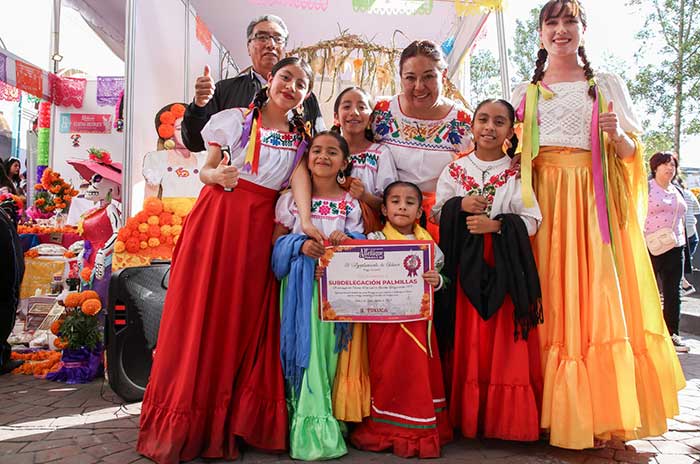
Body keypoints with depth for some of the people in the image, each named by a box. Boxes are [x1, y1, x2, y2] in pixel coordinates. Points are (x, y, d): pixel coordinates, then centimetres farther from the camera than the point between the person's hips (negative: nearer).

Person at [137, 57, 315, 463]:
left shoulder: (301, 138, 12)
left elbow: (301, 180, -1)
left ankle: (232, 421, 15)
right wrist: (216, 176, -14)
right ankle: (185, 424, 12)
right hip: (217, 217, -2)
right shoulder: (236, 119, 6)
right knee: (202, 310, -1)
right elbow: (206, 170, 8)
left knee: (247, 316, 2)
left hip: (261, 228, 2)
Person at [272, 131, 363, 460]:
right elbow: (277, 242, 4)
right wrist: (300, 244, -15)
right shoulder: (292, 198, 5)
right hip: (301, 284, -1)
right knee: (304, 344, -6)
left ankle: (328, 422, 14)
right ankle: (309, 423, 3)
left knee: (329, 344, 1)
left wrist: (346, 241, -10)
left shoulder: (350, 203, 7)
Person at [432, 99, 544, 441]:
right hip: (464, 265, 1)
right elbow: (436, 213, 10)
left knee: (505, 343, 0)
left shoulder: (517, 173, 5)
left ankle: (506, 419, 14)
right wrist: (459, 206, -8)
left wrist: (496, 224, -14)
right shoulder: (455, 169, 10)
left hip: (505, 267, -1)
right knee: (466, 341, 2)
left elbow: (531, 220, 0)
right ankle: (466, 417, 14)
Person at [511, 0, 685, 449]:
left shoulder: (608, 86, 12)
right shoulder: (525, 93, 15)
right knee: (552, 303, -1)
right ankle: (555, 410, 11)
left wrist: (617, 134, -11)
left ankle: (601, 412, 8)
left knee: (599, 299, -5)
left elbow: (630, 153, 9)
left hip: (595, 202, -1)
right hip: (543, 201, 1)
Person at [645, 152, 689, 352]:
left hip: (674, 249, 6)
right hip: (649, 248, -6)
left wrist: (683, 245, 17)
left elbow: (681, 221, 22)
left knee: (673, 294, 7)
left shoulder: (678, 192, 17)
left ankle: (672, 334, 15)